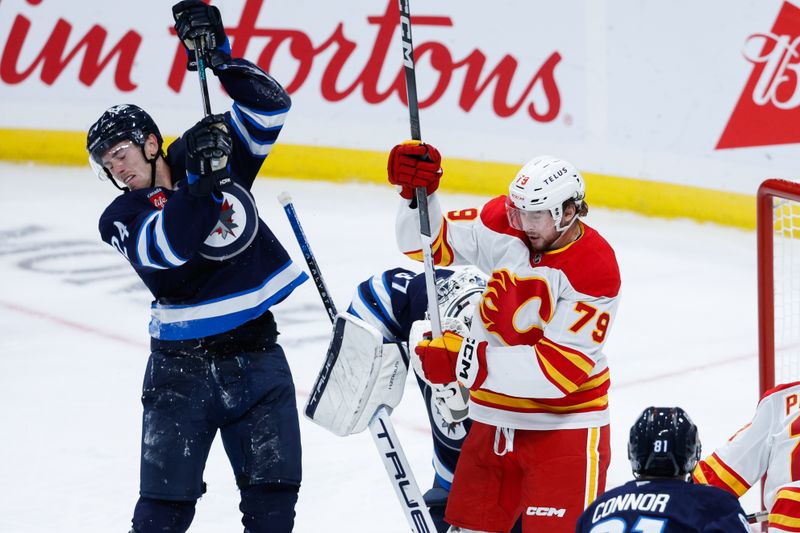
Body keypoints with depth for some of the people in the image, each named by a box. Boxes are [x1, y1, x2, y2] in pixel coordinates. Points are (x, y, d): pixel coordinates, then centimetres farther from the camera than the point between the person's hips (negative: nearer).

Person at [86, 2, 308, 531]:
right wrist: (200, 182, -32)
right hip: (183, 367, -2)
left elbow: (269, 107, -3)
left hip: (257, 357, 2)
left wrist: (218, 53, -12)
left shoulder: (221, 153, 6)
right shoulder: (121, 218, -2)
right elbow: (166, 247, -22)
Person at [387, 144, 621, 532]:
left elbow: (560, 369, -27)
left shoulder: (595, 271, -21)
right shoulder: (506, 226, -6)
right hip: (493, 419, 6)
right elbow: (432, 243, 3)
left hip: (563, 424, -6)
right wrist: (417, 192, -18)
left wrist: (465, 361, -29)